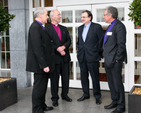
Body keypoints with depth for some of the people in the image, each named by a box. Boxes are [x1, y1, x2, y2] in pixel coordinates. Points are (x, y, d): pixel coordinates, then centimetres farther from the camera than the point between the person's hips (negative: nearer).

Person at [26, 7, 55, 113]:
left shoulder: (39, 27, 14)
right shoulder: (35, 27, -17)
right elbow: (37, 48, -23)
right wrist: (44, 65, -23)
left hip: (44, 64, 10)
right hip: (40, 64, -10)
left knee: (43, 86, 19)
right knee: (39, 87, -1)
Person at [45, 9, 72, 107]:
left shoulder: (64, 29, 14)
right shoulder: (47, 29, -4)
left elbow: (69, 41, 8)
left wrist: (63, 47, -12)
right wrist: (58, 49, -18)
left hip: (65, 57, 5)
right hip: (54, 58, -5)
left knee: (66, 78, 12)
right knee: (54, 79, 4)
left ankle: (65, 94, 28)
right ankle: (55, 98, 15)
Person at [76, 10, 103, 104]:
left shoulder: (97, 27, -7)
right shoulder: (80, 28, 13)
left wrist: (98, 52, -8)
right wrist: (79, 48, 8)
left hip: (92, 56, -6)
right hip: (82, 57, 6)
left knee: (95, 77, 2)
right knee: (84, 77, 13)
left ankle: (97, 96, 15)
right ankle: (86, 94, 27)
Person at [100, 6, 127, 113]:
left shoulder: (119, 26, -13)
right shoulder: (111, 26, 17)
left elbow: (121, 45, -18)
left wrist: (117, 59, -18)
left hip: (115, 61, -10)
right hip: (108, 60, 10)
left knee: (117, 83, -2)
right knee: (111, 82, 17)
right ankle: (115, 101, 30)